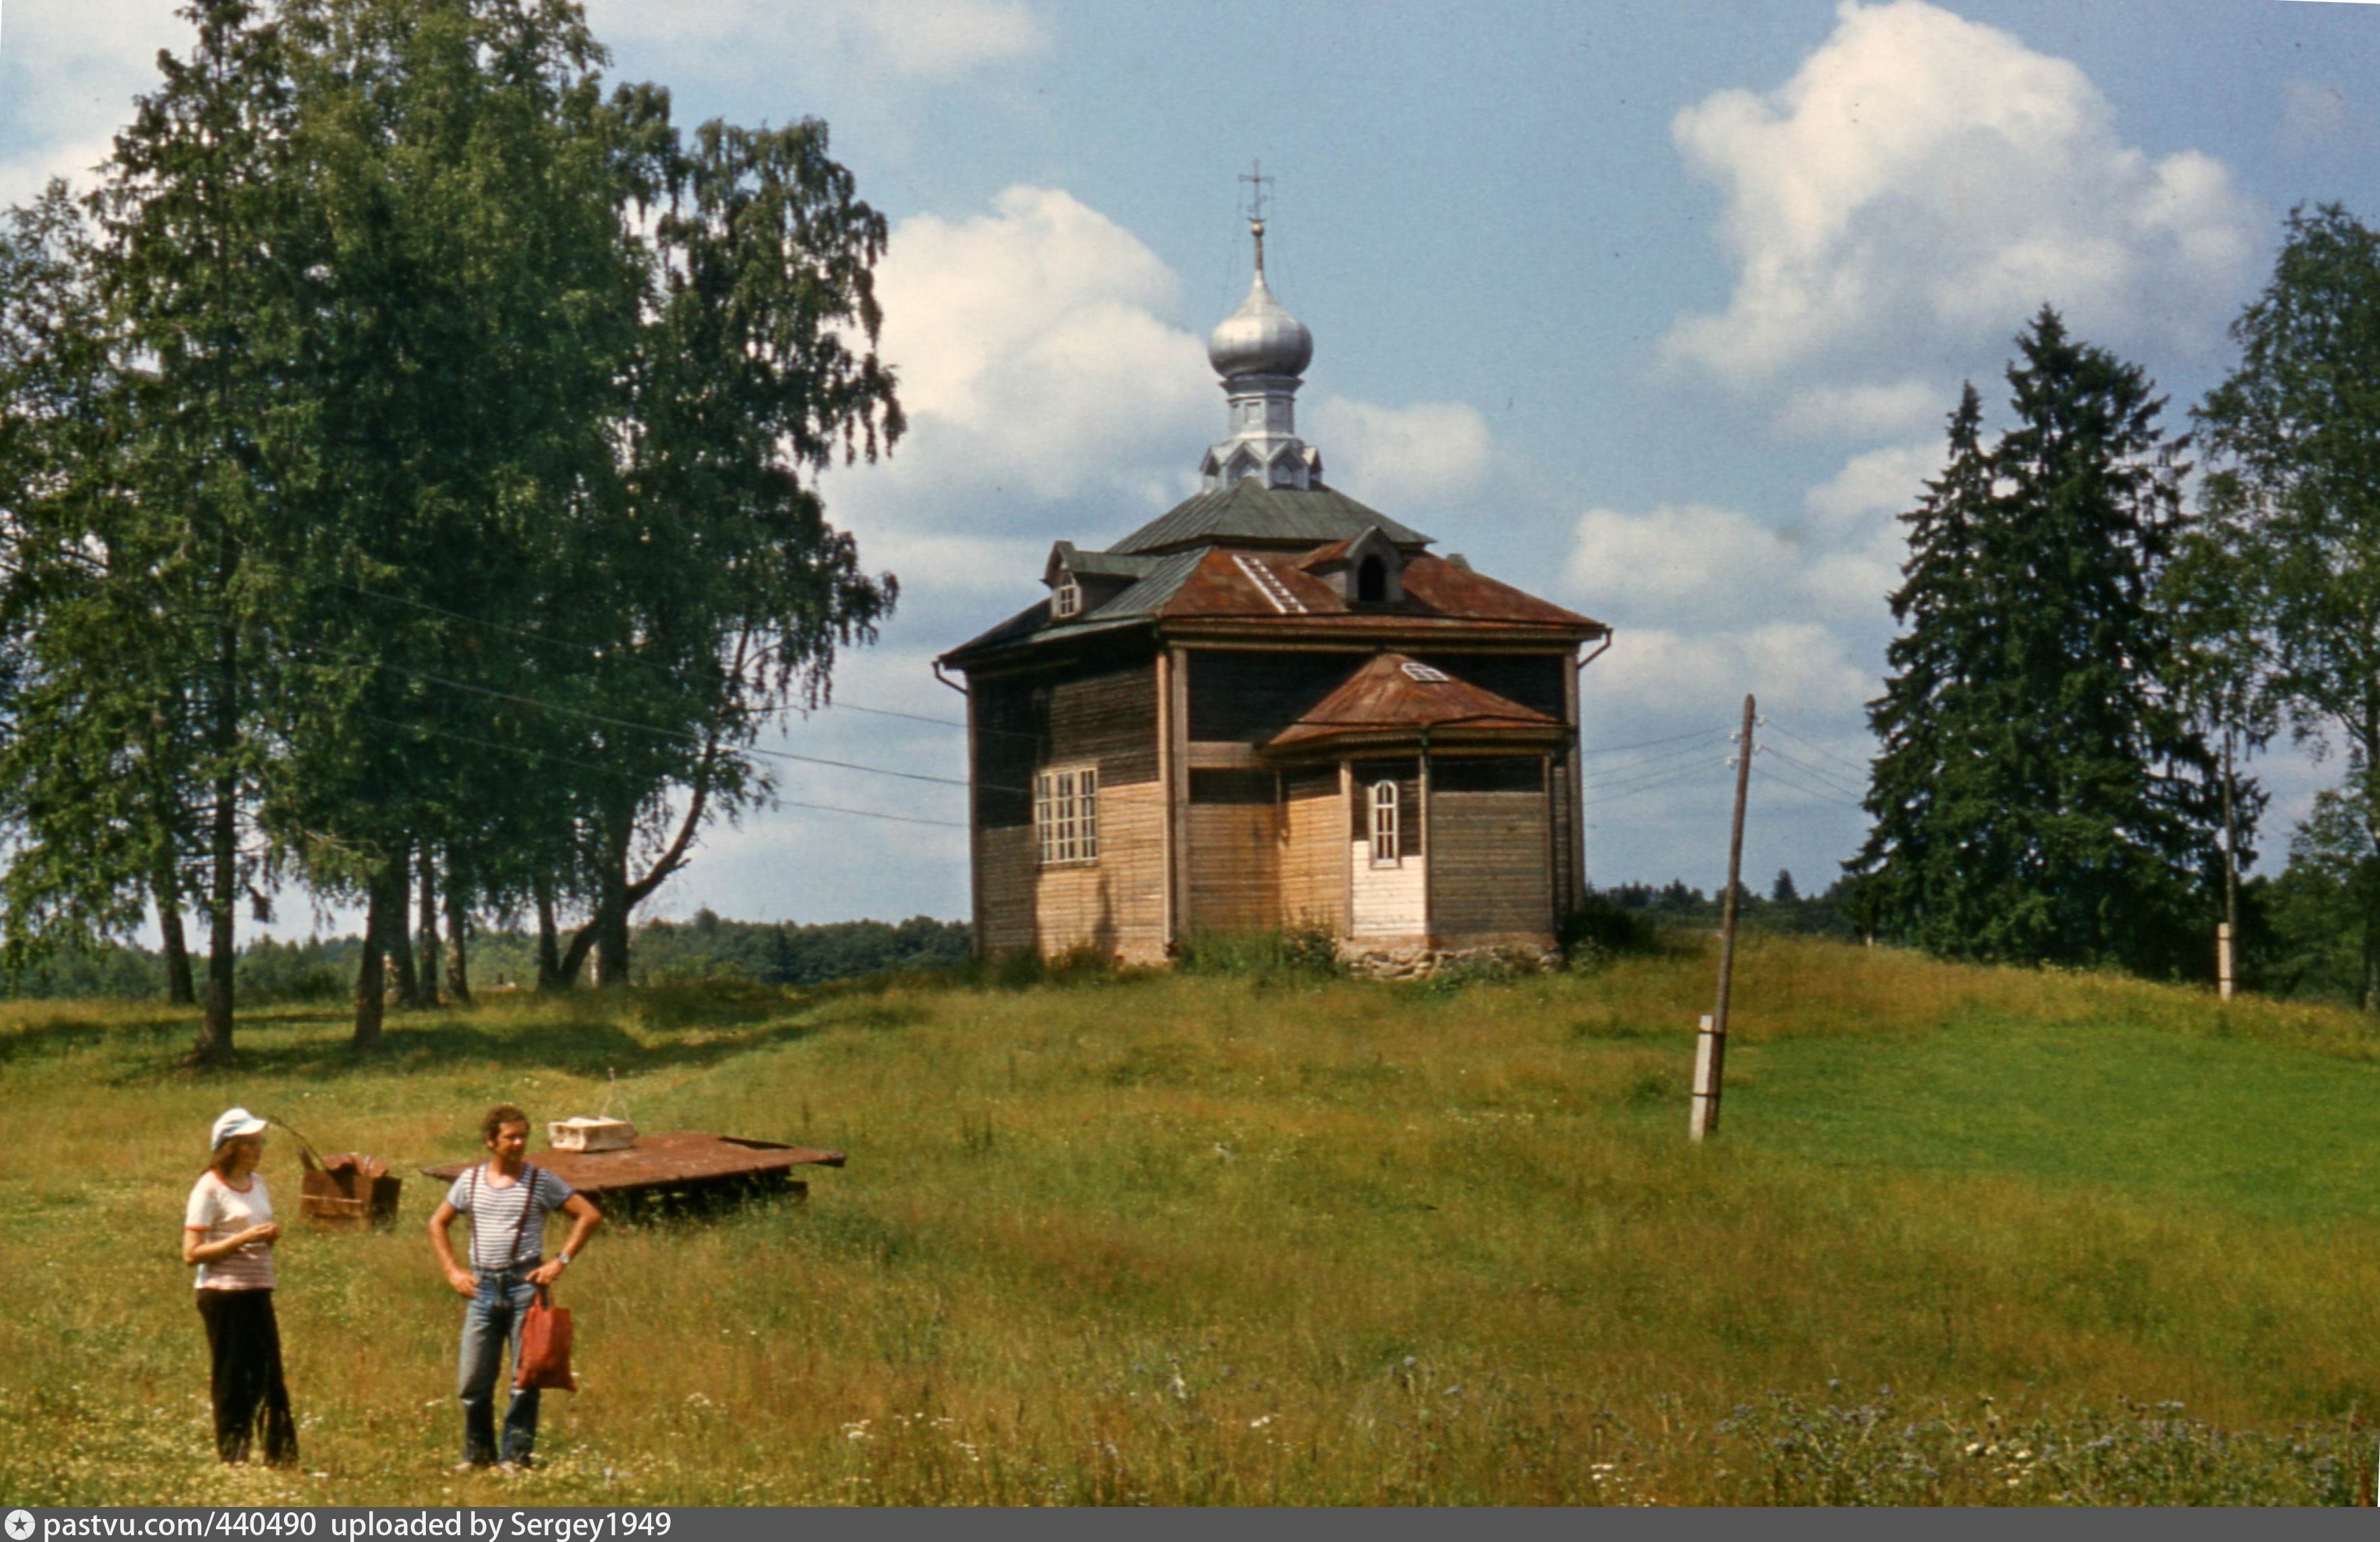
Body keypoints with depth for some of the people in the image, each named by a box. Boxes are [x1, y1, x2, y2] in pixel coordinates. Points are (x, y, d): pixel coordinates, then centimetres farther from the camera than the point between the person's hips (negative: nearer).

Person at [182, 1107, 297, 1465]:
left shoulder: (258, 1183, 12)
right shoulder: (210, 1188, -9)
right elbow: (191, 1253, -13)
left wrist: (271, 1236, 1)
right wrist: (243, 1239, -20)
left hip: (258, 1291, 6)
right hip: (223, 1293, -6)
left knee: (270, 1377, 6)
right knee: (232, 1381, 0)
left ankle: (281, 1455, 12)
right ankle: (232, 1458, 9)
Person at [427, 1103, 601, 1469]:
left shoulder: (542, 1181, 0)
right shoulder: (471, 1180, 8)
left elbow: (590, 1216, 0)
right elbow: (437, 1224, 19)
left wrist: (561, 1261, -7)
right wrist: (452, 1271, 8)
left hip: (524, 1283, -2)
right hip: (483, 1285, 2)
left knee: (525, 1378, 0)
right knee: (472, 1379, 2)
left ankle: (517, 1456, 8)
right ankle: (477, 1453, 17)